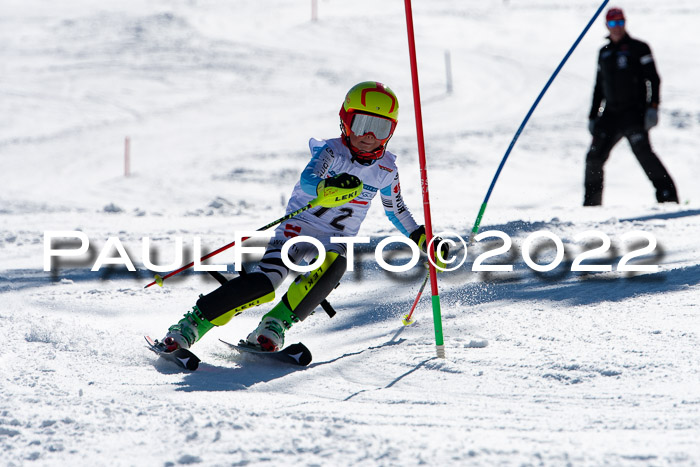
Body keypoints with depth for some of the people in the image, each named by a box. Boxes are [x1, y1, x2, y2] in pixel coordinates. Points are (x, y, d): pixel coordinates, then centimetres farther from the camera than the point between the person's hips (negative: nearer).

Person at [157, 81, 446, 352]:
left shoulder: (386, 170, 5)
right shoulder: (331, 152, -9)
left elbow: (397, 211, 24)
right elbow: (307, 181, -30)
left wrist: (422, 239, 19)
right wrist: (326, 189, -52)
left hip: (335, 243, 3)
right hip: (298, 228, -3)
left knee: (333, 265, -34)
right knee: (264, 283, -26)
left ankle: (275, 325, -32)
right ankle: (192, 324, -18)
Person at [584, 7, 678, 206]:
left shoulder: (638, 48, 1)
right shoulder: (604, 53, 18)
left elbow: (653, 79, -4)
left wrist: (653, 106, -16)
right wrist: (593, 116, 20)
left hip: (634, 113, -6)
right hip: (610, 114, 6)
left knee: (642, 150, -22)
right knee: (594, 157, 0)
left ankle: (667, 195, -23)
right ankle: (591, 203, 11)